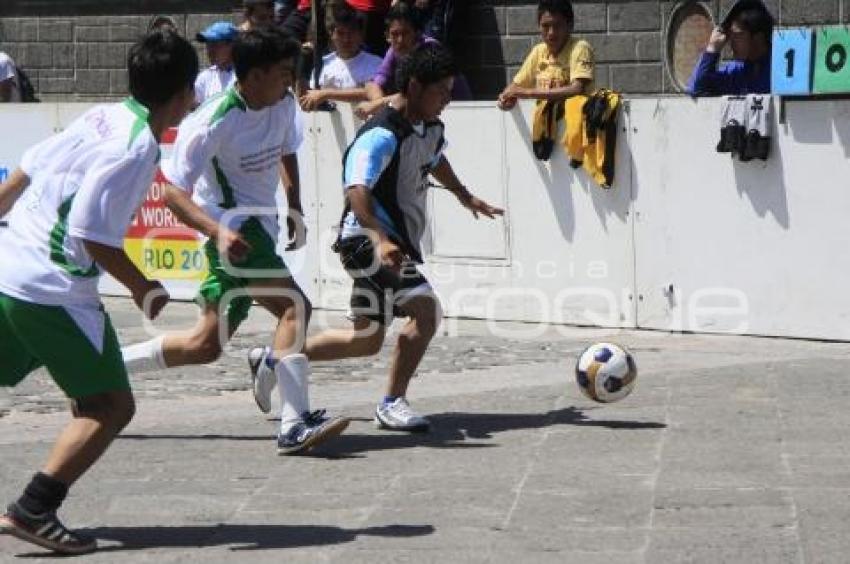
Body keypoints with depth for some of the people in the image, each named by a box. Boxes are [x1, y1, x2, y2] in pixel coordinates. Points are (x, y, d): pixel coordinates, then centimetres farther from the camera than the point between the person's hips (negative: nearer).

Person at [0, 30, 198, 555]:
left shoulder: (100, 117, 8)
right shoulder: (137, 147, -16)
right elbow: (94, 234, -19)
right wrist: (144, 289, -7)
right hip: (53, 291, -9)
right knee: (112, 406, -1)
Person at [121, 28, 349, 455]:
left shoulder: (283, 104, 0)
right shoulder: (213, 121, -21)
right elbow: (174, 193, -22)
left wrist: (294, 208, 15)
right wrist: (219, 232, -37)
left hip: (262, 224, 9)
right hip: (235, 228, -9)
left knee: (205, 345, 11)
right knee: (295, 306, -28)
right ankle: (295, 426, -31)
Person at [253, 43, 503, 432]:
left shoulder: (431, 129, 8)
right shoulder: (382, 136, -21)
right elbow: (357, 191, -34)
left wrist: (466, 197, 40)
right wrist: (381, 239, -49)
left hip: (397, 243, 10)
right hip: (367, 239, -10)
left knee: (367, 341, 9)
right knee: (426, 310, -22)